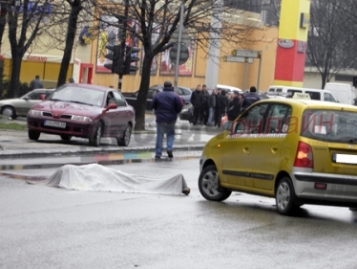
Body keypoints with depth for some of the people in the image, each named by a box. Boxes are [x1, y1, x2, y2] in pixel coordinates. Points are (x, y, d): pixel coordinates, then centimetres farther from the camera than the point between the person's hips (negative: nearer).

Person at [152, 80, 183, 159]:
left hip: (160, 118, 0)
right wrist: (175, 113, 8)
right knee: (171, 134, 17)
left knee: (160, 136, 5)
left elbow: (153, 106, 3)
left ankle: (158, 153, 4)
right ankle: (169, 148, -3)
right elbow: (180, 106, -11)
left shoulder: (158, 95, -1)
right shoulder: (175, 96, -6)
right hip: (171, 119, 0)